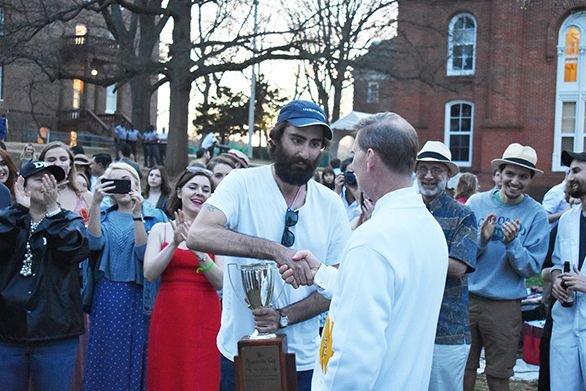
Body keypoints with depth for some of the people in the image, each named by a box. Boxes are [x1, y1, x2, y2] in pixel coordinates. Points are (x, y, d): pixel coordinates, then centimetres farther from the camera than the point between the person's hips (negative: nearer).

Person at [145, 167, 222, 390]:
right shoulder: (160, 229, 6)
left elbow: (221, 282, -5)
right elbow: (149, 273, -6)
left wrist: (199, 251, -18)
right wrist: (174, 243, -17)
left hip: (205, 317, -1)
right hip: (168, 315, 1)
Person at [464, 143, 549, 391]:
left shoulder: (536, 215, -4)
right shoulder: (477, 202, 0)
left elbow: (532, 268, -7)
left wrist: (512, 243, -23)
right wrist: (481, 240, -18)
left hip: (505, 305, -1)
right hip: (467, 297, 2)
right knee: (463, 368, 12)